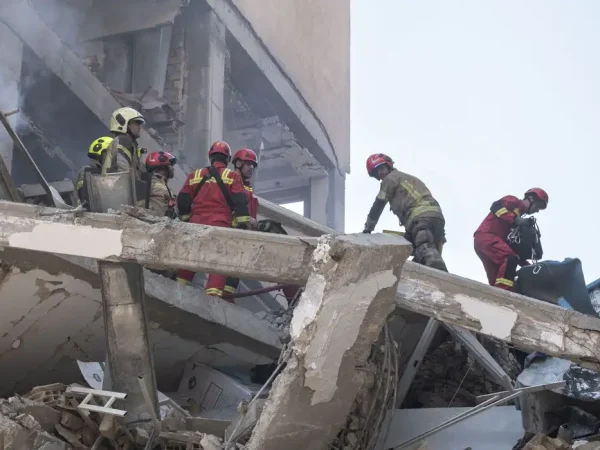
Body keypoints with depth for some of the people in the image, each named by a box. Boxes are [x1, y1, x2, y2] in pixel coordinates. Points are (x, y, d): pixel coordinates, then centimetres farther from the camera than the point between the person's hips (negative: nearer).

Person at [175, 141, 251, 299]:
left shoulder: (195, 175, 15)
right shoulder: (233, 176, 6)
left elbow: (183, 199, 15)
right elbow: (240, 202, -3)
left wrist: (185, 218, 27)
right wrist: (243, 224, -2)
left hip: (197, 222, 3)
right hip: (220, 223, -3)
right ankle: (214, 291, -17)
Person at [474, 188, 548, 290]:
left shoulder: (518, 213, 27)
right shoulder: (515, 202, 4)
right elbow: (495, 206, -15)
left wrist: (524, 263, 15)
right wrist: (515, 219, -22)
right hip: (485, 236, -10)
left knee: (497, 280, 2)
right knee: (511, 258, -27)